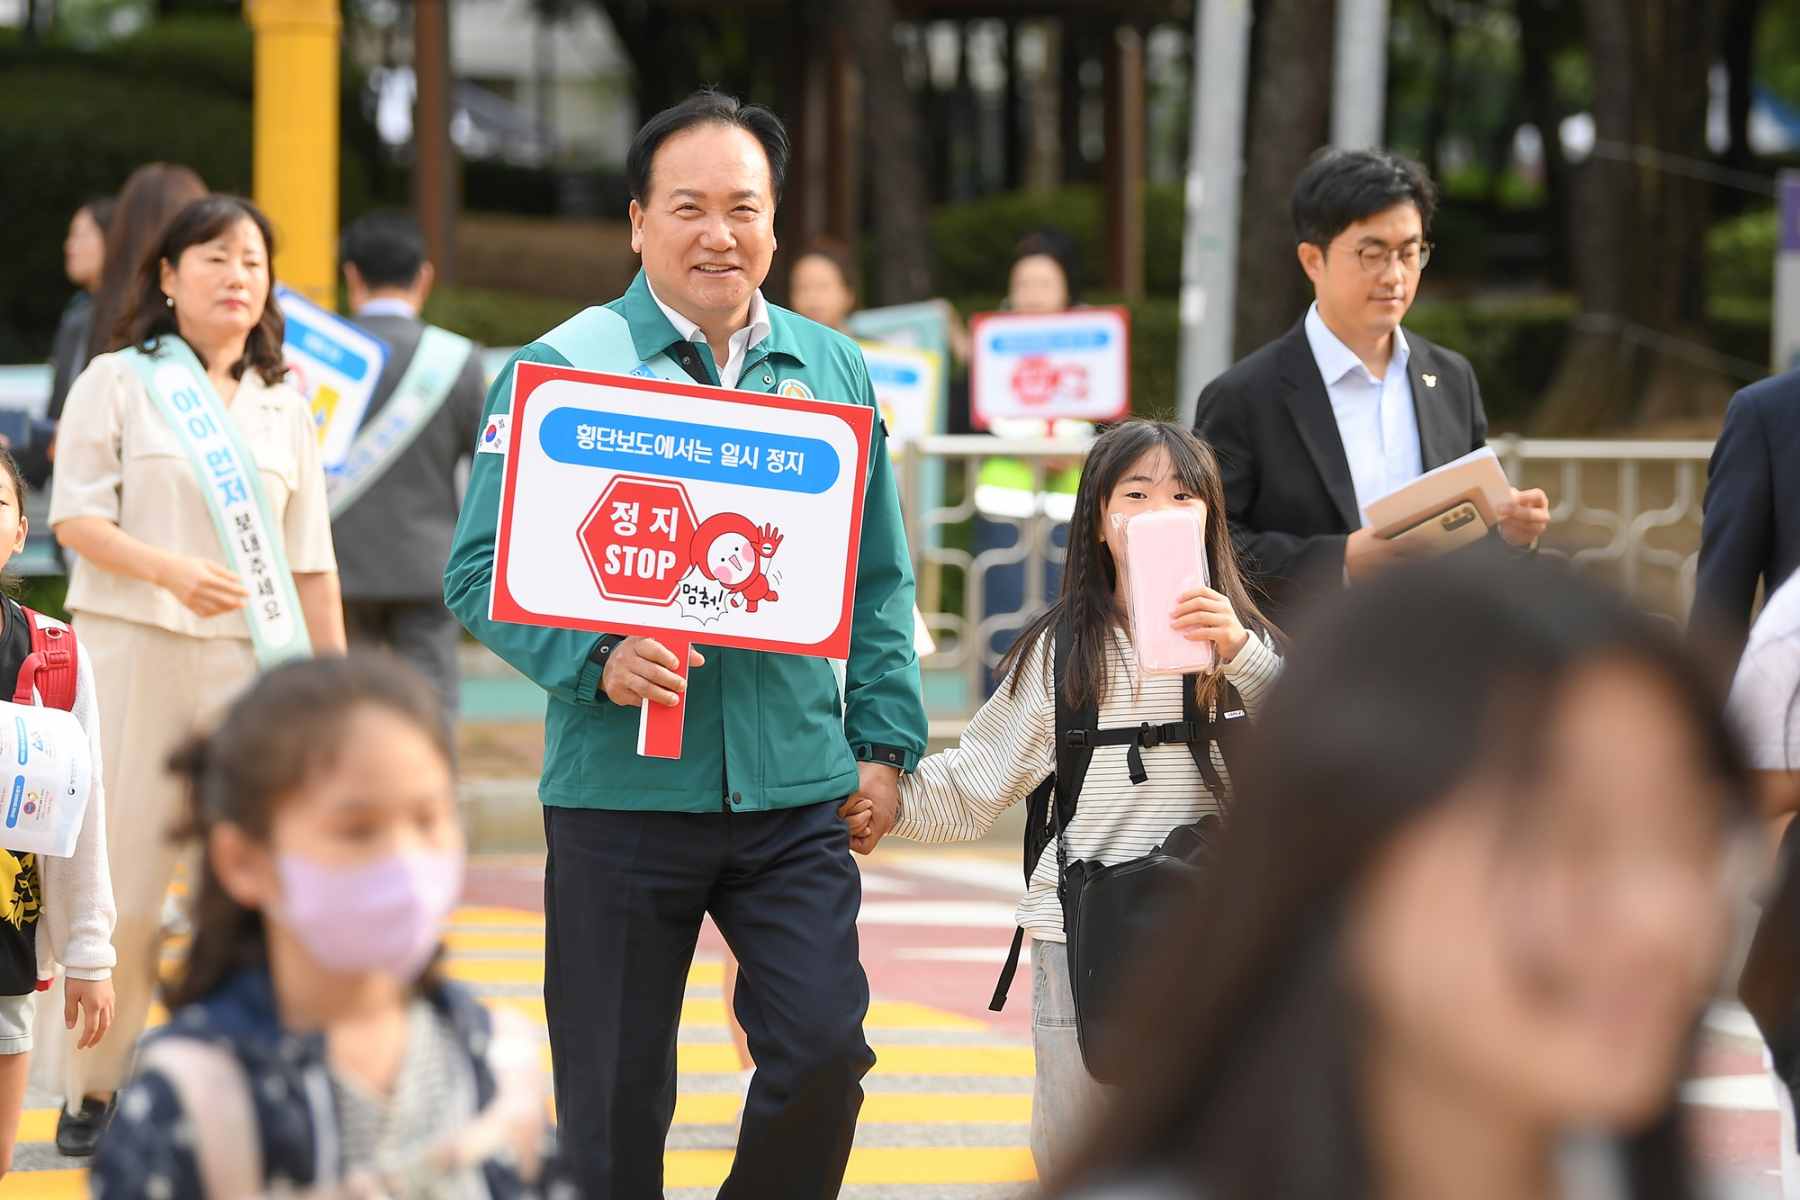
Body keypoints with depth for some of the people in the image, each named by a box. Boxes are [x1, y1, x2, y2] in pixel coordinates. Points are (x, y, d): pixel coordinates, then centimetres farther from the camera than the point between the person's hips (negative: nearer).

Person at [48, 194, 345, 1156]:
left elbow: (309, 562, 16)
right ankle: (94, 1092, 9)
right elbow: (75, 516, -4)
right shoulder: (118, 383, 4)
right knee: (124, 876, -2)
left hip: (249, 662, 3)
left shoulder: (282, 408, 15)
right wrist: (171, 571, -20)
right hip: (133, 650, -3)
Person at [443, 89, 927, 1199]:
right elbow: (484, 569, -4)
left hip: (795, 791, 2)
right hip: (621, 789, -2)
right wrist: (597, 659, -20)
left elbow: (880, 581, 16)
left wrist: (885, 741, 7)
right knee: (614, 1101, 3)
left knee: (824, 1048, -9)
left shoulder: (834, 371, 10)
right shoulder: (564, 368, -2)